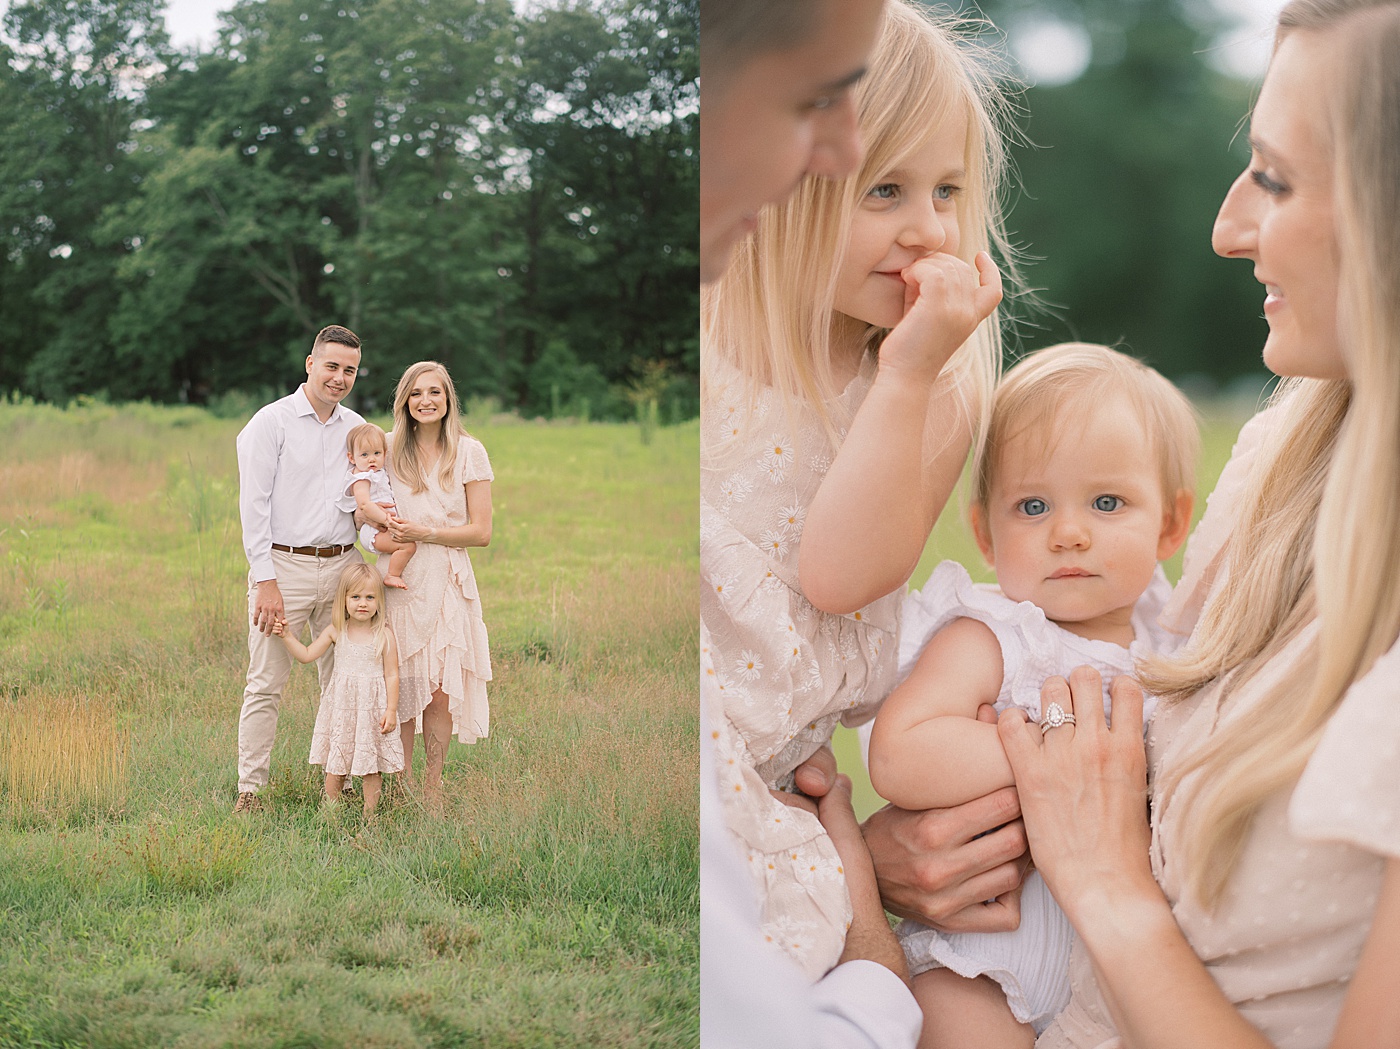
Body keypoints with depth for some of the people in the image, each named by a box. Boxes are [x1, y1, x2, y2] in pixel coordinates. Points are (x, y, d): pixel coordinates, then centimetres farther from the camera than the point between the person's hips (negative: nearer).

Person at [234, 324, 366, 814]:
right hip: (284, 566, -5)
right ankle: (249, 789, 3)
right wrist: (266, 581, -14)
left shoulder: (356, 428, 12)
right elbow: (253, 506, -8)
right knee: (267, 684, -4)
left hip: (342, 566, 5)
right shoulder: (272, 422, -4)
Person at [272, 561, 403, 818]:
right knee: (335, 764, 7)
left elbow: (391, 675, -4)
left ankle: (369, 814, 13)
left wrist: (391, 711, -9)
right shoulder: (335, 632, 2)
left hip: (373, 707, -2)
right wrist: (286, 636, -7)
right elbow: (306, 655, 5)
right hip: (341, 706, 2)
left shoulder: (384, 636, -5)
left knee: (371, 764, 3)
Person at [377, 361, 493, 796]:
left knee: (441, 691, -2)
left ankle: (433, 785, 12)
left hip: (447, 581, -1)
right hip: (398, 580, 1)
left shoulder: (469, 452, 0)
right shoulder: (389, 450, 5)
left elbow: (481, 532, -2)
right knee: (400, 687, 1)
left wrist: (424, 533, -13)